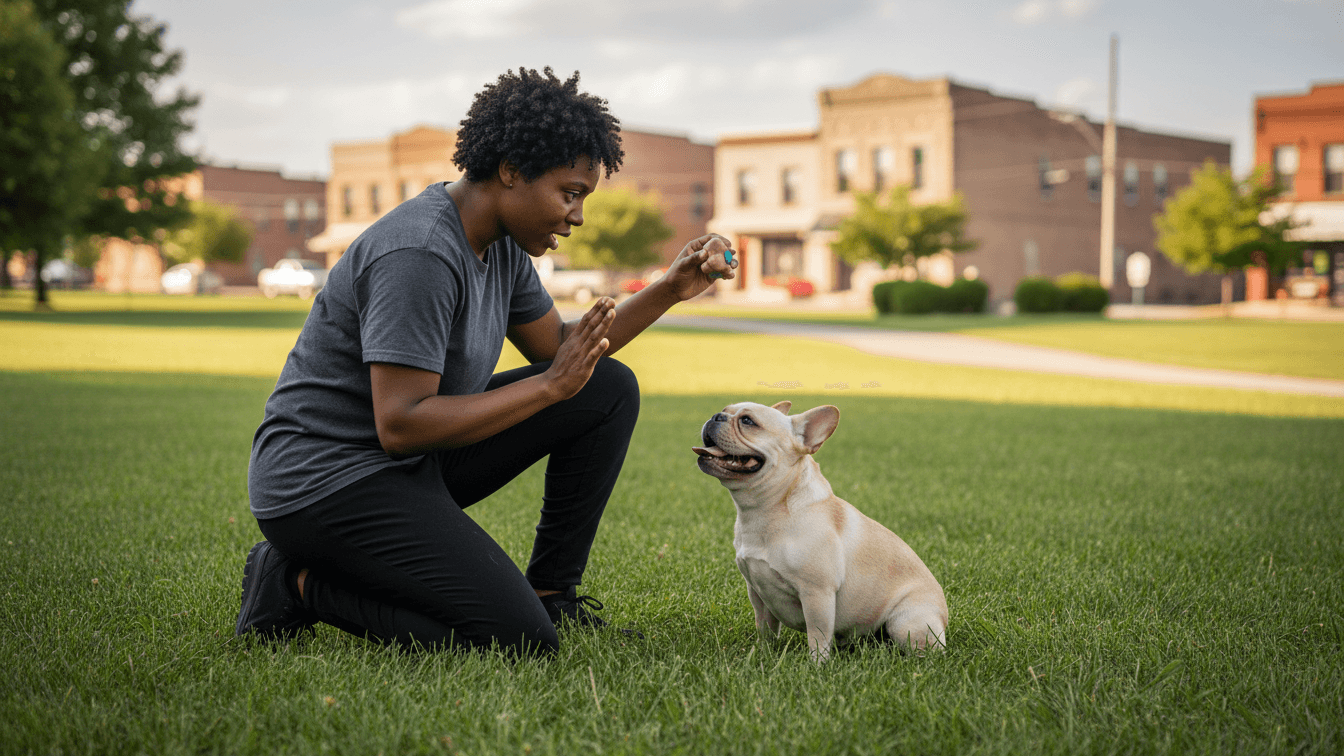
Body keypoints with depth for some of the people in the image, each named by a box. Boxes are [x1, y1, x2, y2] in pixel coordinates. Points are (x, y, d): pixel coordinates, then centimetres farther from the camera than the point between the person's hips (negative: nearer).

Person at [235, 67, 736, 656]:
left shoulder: (502, 244, 5)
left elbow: (558, 348, 18)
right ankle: (304, 583, -5)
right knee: (520, 641, -22)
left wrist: (669, 290, 7)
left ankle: (550, 589, 12)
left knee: (610, 389, 5)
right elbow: (400, 425, -28)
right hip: (322, 476, -10)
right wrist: (549, 387, -21)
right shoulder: (419, 254, -25)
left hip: (414, 459, 10)